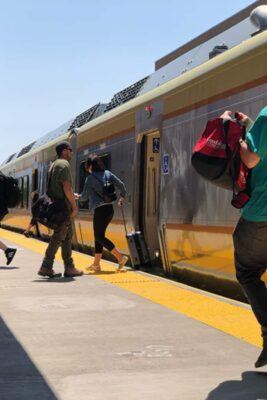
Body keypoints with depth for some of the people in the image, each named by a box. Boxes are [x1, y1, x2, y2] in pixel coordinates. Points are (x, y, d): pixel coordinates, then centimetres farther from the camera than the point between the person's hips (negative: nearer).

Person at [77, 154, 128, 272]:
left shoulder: (90, 178, -10)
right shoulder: (107, 173, 7)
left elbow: (85, 197, -4)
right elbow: (121, 185, 4)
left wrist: (78, 196, 18)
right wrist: (122, 197, 21)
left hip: (100, 210, -8)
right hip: (109, 208, 8)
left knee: (99, 236, 0)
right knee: (99, 236, 14)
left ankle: (121, 258, -9)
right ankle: (96, 264, 17)